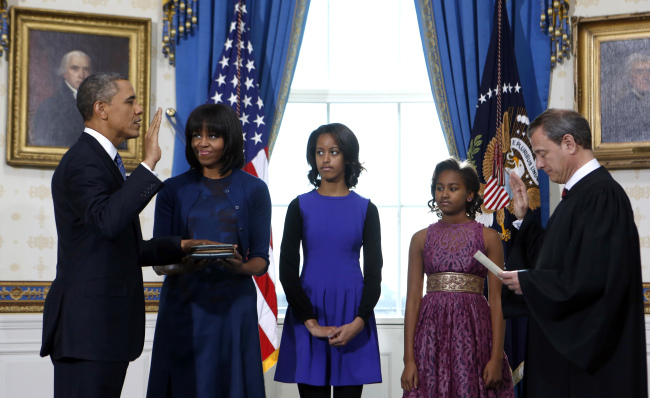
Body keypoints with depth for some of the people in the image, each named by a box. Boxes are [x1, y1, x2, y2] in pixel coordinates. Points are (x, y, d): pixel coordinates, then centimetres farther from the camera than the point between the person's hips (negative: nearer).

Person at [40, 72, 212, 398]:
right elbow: (108, 222, -32)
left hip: (107, 325, 10)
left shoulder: (103, 160, 20)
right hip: (87, 324, -10)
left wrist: (180, 247, 15)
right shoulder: (82, 162, -12)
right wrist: (148, 163, -28)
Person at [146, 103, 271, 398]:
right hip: (183, 305, 1)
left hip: (233, 306, 0)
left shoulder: (253, 190, 6)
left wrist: (242, 268, -17)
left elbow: (261, 259, 5)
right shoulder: (174, 190, 8)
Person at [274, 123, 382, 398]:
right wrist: (310, 322, -10)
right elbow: (287, 269, 0)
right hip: (308, 310, 0)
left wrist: (359, 321, -11)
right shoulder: (300, 207, 5)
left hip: (352, 313, 0)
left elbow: (374, 271, 3)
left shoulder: (365, 209, 6)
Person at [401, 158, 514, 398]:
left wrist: (497, 358, -9)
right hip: (432, 333, 1)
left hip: (474, 331, -1)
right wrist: (409, 359, -3)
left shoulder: (488, 238, 4)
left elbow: (496, 300, -1)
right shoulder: (421, 239, 8)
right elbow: (413, 299, 4)